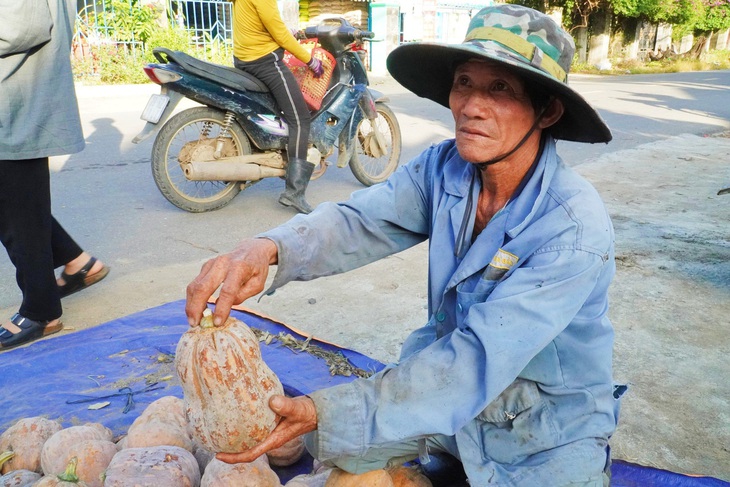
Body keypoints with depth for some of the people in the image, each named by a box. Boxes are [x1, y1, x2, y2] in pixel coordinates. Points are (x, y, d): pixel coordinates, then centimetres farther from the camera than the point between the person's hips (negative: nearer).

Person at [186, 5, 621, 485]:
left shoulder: (576, 229, -28)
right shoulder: (443, 169, -10)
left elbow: (480, 357, -32)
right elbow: (360, 222, -19)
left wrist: (329, 413, -37)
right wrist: (268, 247, -41)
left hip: (550, 424, -3)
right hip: (450, 371, 4)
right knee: (317, 441, -1)